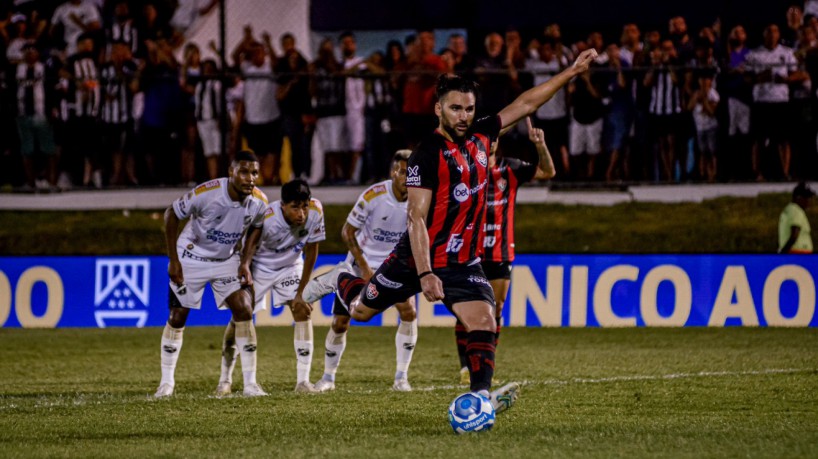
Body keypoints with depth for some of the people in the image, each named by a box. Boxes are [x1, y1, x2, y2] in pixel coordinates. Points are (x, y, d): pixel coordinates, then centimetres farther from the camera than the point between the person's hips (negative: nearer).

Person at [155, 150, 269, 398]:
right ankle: (167, 382, 14)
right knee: (177, 317, 0)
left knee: (244, 311, -11)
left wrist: (246, 263, -5)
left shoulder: (259, 202, -17)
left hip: (227, 260, 3)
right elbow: (171, 215, -16)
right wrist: (173, 261, -15)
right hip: (192, 257, -3)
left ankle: (250, 383, -6)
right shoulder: (206, 193, -30)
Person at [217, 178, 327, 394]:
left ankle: (303, 380, -12)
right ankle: (225, 379, 14)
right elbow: (247, 250, -30)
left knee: (302, 311, -14)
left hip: (290, 266, 2)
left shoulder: (315, 212, -27)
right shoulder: (267, 218, -37)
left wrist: (301, 293, -13)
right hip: (259, 266, -2)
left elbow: (311, 253, -15)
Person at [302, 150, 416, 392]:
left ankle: (401, 377, -7)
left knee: (409, 312, -20)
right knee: (340, 322, -1)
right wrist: (365, 269, -16)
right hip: (360, 263, -2)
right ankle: (328, 377, 22)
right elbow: (348, 232, -13)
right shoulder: (373, 196, -24)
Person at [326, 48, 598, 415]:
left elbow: (525, 104, 12)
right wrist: (425, 274, -30)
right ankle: (346, 284, 49)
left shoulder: (479, 137, 2)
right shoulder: (427, 155, -18)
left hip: (463, 263, 5)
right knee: (361, 311, 15)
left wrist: (571, 72, 9)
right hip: (417, 260, -5)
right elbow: (416, 219, -22)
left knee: (484, 323, -17)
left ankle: (480, 395, -19)